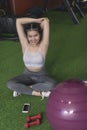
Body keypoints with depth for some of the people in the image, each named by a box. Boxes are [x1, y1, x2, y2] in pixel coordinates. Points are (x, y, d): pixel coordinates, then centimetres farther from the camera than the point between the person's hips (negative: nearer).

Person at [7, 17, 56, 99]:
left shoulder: (43, 45, -16)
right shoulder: (25, 45, -11)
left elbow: (46, 21, -24)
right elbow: (18, 21, -17)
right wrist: (37, 20, -14)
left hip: (41, 75, -1)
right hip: (27, 75, 1)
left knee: (52, 85, -35)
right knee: (10, 84, -26)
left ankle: (22, 89, -20)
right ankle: (39, 93, -22)